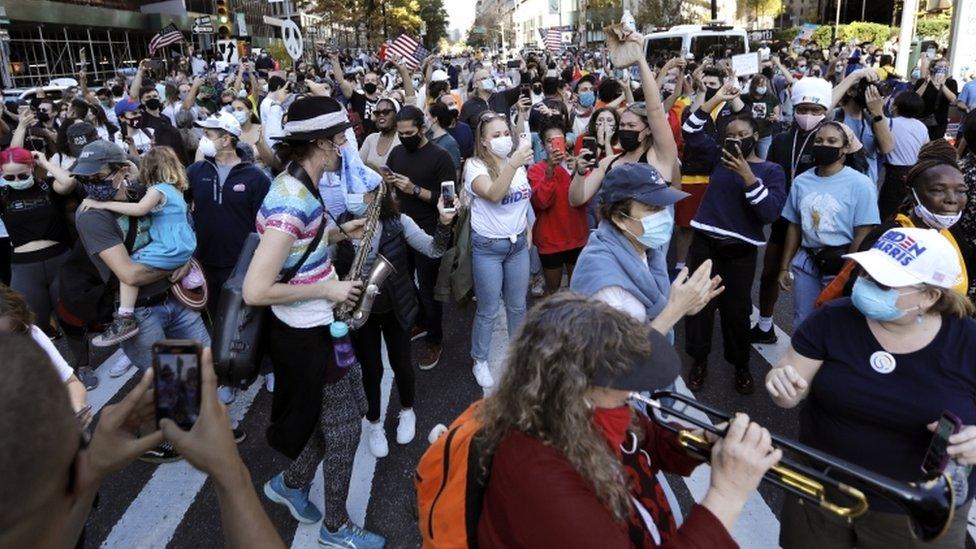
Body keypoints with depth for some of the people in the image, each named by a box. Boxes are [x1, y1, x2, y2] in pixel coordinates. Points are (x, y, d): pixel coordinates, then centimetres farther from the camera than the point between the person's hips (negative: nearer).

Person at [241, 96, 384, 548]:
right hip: (306, 335, -9)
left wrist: (339, 233, 5)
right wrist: (327, 290, -21)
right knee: (344, 426, 7)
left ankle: (290, 483, 38)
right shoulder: (290, 201, -28)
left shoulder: (299, 186, 3)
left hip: (319, 325, 9)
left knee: (350, 409, 21)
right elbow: (255, 291, -31)